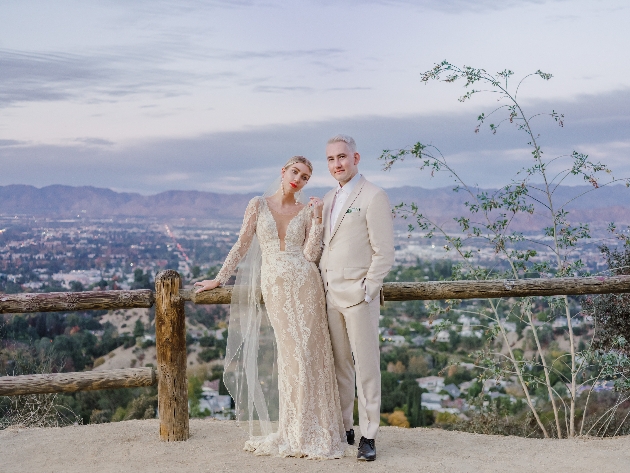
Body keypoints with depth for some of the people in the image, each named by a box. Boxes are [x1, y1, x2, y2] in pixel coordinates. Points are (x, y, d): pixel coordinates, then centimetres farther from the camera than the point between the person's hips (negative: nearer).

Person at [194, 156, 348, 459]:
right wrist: (219, 279, 9)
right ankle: (294, 432, 14)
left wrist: (317, 218, -8)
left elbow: (310, 254, -4)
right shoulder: (258, 205, 7)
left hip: (304, 284, 0)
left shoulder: (307, 211, 7)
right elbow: (242, 246, 9)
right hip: (274, 286, 0)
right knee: (292, 354, 1)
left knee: (309, 353, -2)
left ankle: (311, 431, 10)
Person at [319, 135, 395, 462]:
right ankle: (343, 428, 20)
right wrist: (321, 285, 11)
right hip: (330, 295, 7)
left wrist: (366, 291, -13)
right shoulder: (328, 200, 17)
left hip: (358, 294, -6)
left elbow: (384, 253, -9)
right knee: (338, 365, 10)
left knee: (366, 366, -2)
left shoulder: (373, 197, -6)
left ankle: (368, 436, 5)